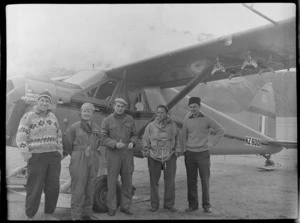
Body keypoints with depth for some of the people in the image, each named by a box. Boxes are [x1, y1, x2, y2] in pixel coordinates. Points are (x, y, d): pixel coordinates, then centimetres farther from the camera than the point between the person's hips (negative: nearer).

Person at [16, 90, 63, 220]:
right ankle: (29, 216, 14)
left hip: (54, 157, 5)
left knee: (53, 188, 7)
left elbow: (58, 135, 18)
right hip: (37, 157, -5)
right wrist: (27, 156, -13)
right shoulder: (28, 117, -4)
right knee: (35, 189, -2)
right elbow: (21, 138, -8)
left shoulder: (52, 117, 12)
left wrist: (59, 151, 9)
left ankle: (48, 214, 22)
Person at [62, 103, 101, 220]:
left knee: (90, 189, 10)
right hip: (78, 161, -4)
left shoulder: (96, 127, 8)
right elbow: (67, 144, 2)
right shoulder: (74, 127, -5)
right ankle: (76, 216, 7)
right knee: (78, 189, -4)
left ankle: (87, 214, 22)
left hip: (93, 161, 4)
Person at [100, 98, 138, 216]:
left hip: (127, 154, 3)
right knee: (112, 181, 2)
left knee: (127, 181, 7)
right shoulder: (107, 120, -3)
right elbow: (103, 138, -7)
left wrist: (132, 142, -11)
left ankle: (125, 206, 21)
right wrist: (115, 144, -23)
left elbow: (134, 135, 11)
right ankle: (111, 207, 15)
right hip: (113, 154, -3)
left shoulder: (129, 119, 5)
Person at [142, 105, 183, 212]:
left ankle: (169, 204, 20)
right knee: (154, 182, 5)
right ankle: (154, 204, 18)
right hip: (154, 157, 0)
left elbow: (177, 140, 11)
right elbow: (145, 140, 8)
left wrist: (178, 151, 6)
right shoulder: (150, 126, 3)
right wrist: (146, 151, 1)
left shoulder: (173, 125, 4)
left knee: (170, 182, 6)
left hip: (170, 157, 1)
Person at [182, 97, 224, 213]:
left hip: (203, 153, -2)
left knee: (205, 180, 2)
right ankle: (193, 204, 16)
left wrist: (212, 143, -8)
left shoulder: (207, 119, -3)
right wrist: (184, 150, 2)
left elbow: (221, 130, 0)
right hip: (190, 154, 2)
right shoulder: (186, 121, 5)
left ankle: (206, 205, 14)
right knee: (191, 180, 6)